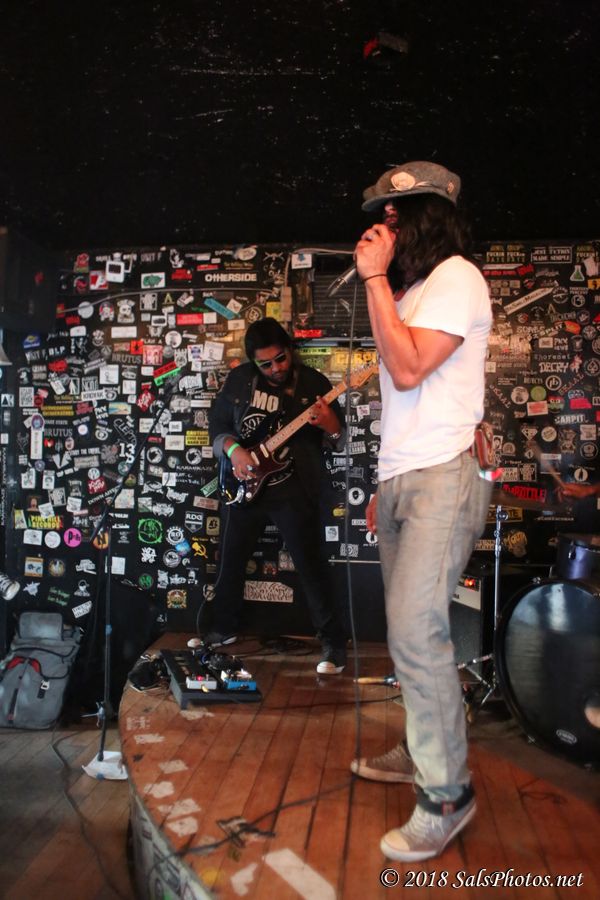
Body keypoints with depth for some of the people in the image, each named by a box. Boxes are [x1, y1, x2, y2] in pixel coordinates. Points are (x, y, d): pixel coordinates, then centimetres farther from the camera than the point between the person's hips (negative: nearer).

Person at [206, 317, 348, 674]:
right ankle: (224, 629, 37)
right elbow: (217, 424, 8)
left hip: (294, 492, -4)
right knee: (231, 562, 16)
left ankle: (334, 643, 8)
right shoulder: (239, 379, 2)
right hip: (244, 486, 4)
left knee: (312, 567, -6)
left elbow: (340, 442, -6)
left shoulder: (314, 383, -5)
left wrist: (329, 424, -29)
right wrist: (233, 450, -11)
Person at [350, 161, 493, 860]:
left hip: (440, 480, -9)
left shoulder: (456, 279, -7)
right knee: (407, 630, 13)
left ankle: (447, 794, 3)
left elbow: (408, 369, -20)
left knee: (416, 632, -12)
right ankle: (421, 753, 28)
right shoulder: (412, 287, 19)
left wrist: (376, 279, -12)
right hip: (401, 480, 9)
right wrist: (385, 485, 18)